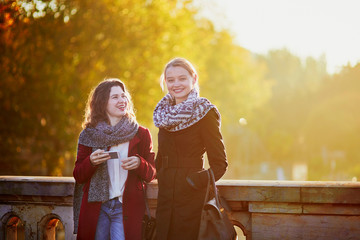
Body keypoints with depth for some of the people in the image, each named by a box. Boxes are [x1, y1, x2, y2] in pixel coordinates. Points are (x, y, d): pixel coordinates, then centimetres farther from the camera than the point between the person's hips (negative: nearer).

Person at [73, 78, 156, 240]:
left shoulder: (141, 134, 7)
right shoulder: (89, 135, 7)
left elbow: (151, 174, 7)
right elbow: (78, 176, 7)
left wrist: (139, 163, -14)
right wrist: (91, 162, -13)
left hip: (126, 208, -1)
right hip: (96, 207, 1)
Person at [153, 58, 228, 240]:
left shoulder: (204, 113, -5)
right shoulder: (164, 113, 13)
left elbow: (219, 164, -8)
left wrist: (195, 181, -16)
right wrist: (158, 175, 5)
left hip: (191, 198, -5)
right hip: (166, 199, 6)